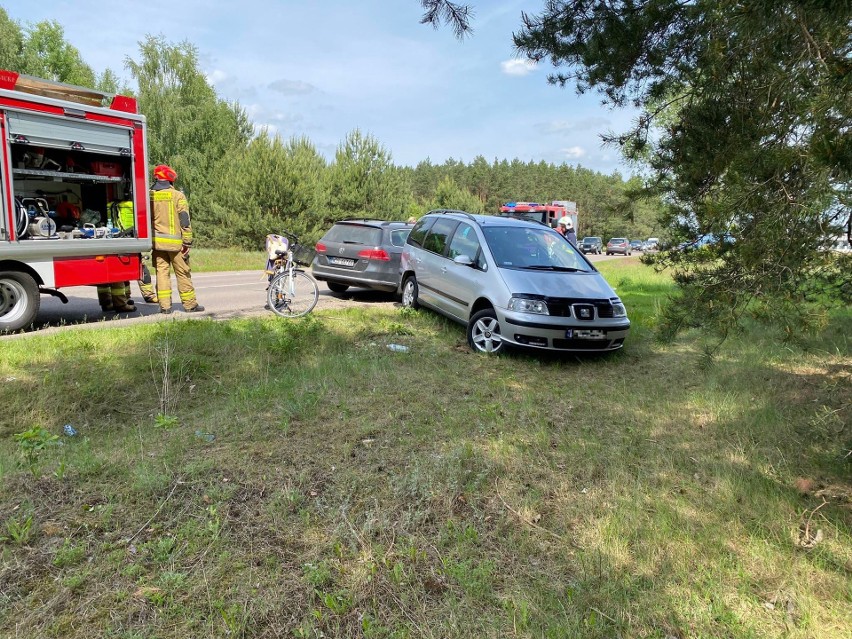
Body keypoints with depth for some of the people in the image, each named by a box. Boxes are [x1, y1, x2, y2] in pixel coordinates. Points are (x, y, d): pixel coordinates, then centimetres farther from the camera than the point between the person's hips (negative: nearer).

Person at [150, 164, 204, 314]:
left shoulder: (149, 196, 7)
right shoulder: (177, 196, -4)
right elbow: (185, 221, -8)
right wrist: (187, 242, -5)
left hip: (157, 241, 4)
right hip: (174, 242, -3)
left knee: (162, 272, 6)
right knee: (183, 273, 5)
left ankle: (165, 305, 3)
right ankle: (189, 304, 11)